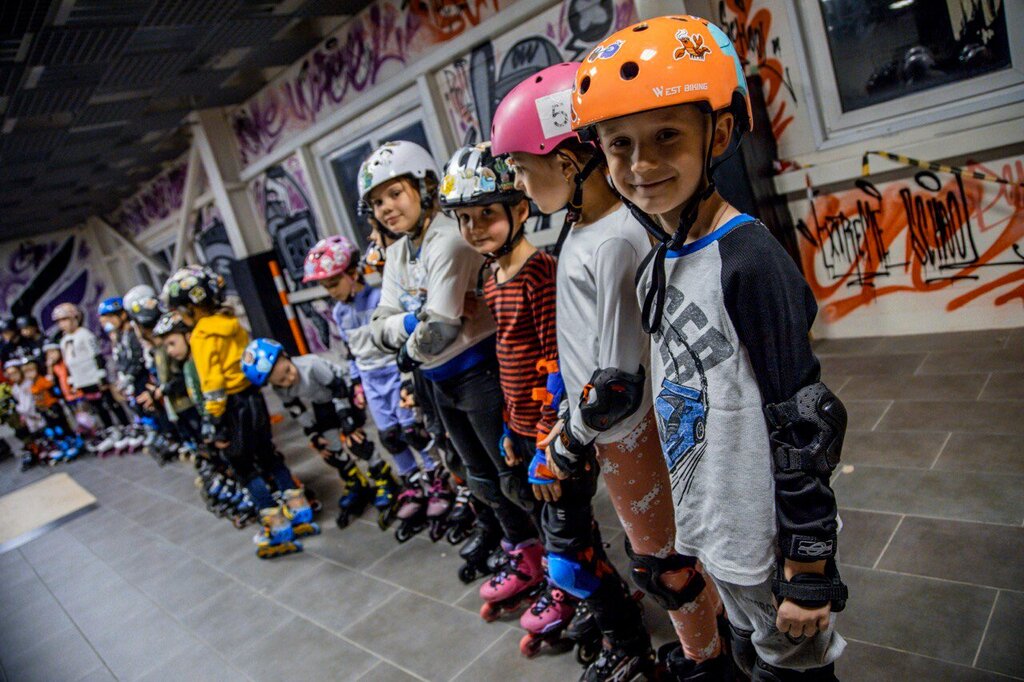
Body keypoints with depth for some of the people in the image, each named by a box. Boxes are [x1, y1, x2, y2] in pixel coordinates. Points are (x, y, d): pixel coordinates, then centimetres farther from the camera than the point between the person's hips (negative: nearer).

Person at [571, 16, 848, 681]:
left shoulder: (748, 260, -23)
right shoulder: (655, 264, 1)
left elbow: (804, 428, -21)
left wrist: (809, 567, -15)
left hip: (768, 542, -7)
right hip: (707, 531, 7)